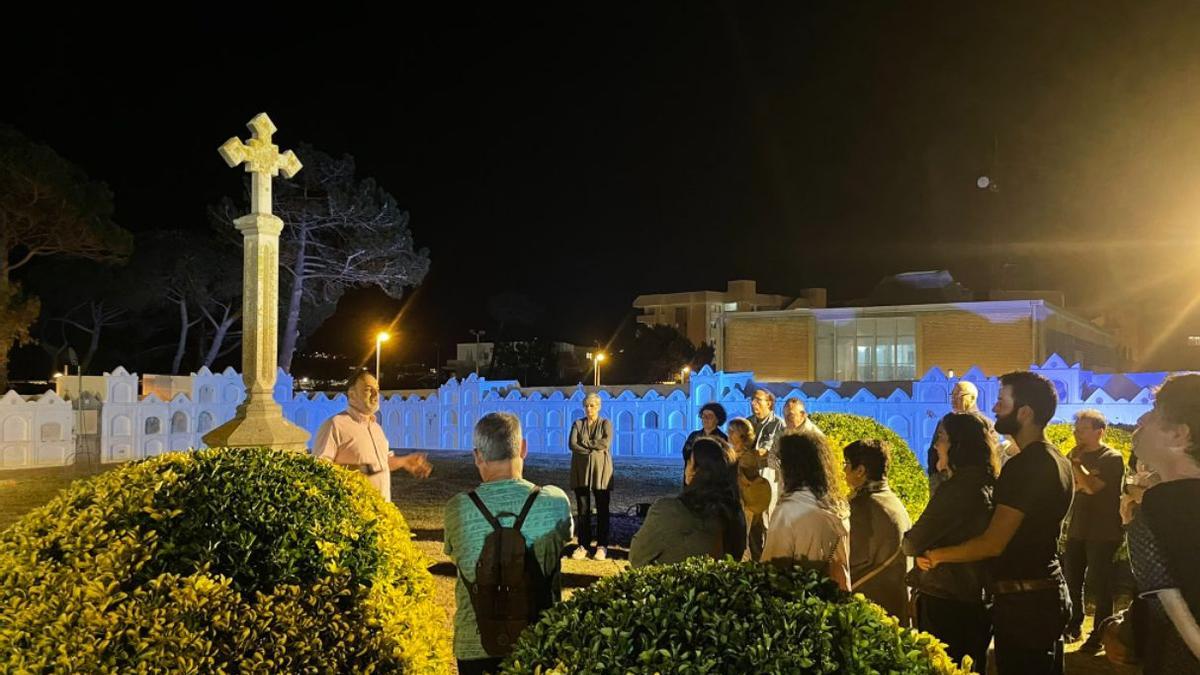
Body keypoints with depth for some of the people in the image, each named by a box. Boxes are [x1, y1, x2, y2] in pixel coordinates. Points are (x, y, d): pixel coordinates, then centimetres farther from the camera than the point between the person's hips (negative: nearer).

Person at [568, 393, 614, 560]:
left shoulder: (606, 423, 4)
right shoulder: (578, 424, 9)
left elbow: (606, 442, -13)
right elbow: (572, 444, -6)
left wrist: (585, 443, -9)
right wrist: (592, 450, -14)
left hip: (600, 470, -2)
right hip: (581, 470, 2)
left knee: (602, 510, 1)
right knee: (583, 510, 3)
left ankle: (602, 546, 6)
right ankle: (583, 545, 8)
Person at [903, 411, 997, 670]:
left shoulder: (959, 487, -19)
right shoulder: (990, 485, 5)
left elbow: (914, 544, -16)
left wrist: (906, 542, 4)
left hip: (943, 602, -8)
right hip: (977, 602, 8)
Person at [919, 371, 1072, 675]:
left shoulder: (1024, 466, -21)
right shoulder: (1060, 462, 10)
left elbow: (993, 543, -22)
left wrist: (936, 555, -10)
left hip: (1022, 601, -10)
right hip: (1050, 593, 10)